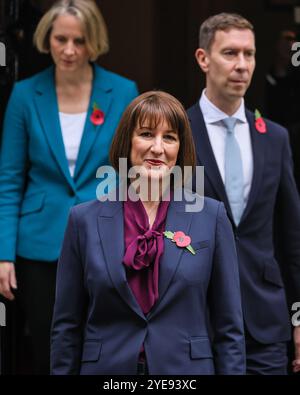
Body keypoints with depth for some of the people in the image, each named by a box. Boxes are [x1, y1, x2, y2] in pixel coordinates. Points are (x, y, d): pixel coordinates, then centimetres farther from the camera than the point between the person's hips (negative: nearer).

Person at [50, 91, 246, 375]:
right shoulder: (85, 220, 0)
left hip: (187, 366, 0)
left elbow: (228, 327, 1)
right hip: (107, 368, 0)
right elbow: (67, 326, 3)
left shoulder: (211, 217, 0)